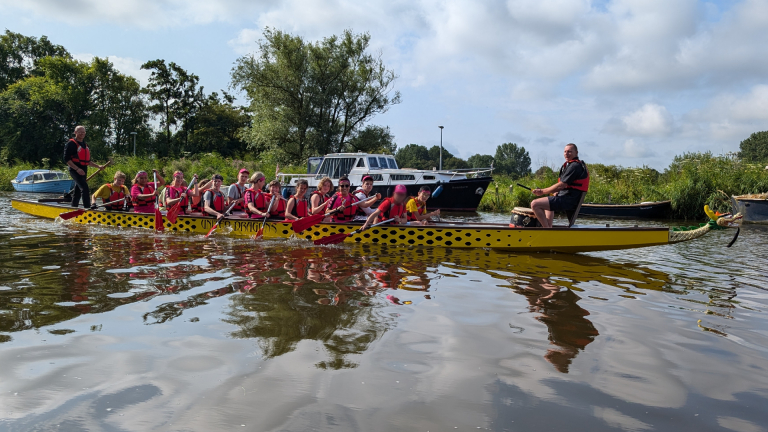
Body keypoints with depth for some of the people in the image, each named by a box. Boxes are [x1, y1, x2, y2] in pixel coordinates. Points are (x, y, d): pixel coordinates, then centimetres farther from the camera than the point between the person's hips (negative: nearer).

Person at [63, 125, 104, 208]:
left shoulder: (85, 145, 20)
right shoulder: (71, 143, -5)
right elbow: (66, 159, -12)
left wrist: (98, 166, 14)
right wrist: (77, 169, -21)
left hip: (83, 171, 8)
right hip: (75, 170, -8)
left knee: (77, 193, 13)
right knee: (85, 189, -22)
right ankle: (87, 208, -27)